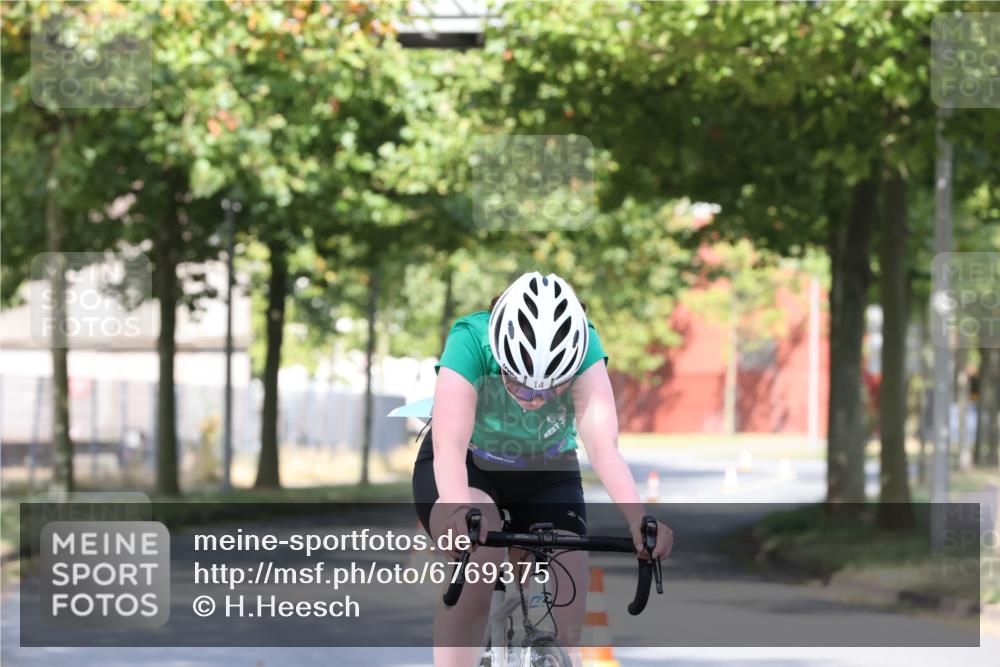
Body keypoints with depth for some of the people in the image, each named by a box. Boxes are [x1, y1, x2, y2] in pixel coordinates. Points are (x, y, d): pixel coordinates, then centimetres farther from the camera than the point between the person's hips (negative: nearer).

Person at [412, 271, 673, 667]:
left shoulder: (583, 348, -28)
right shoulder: (471, 340, -33)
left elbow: (603, 444, -38)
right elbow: (449, 444, -44)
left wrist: (638, 520, -54)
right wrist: (459, 509, -64)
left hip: (545, 475, 2)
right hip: (467, 467, -2)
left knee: (564, 622, -12)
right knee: (480, 558, -33)